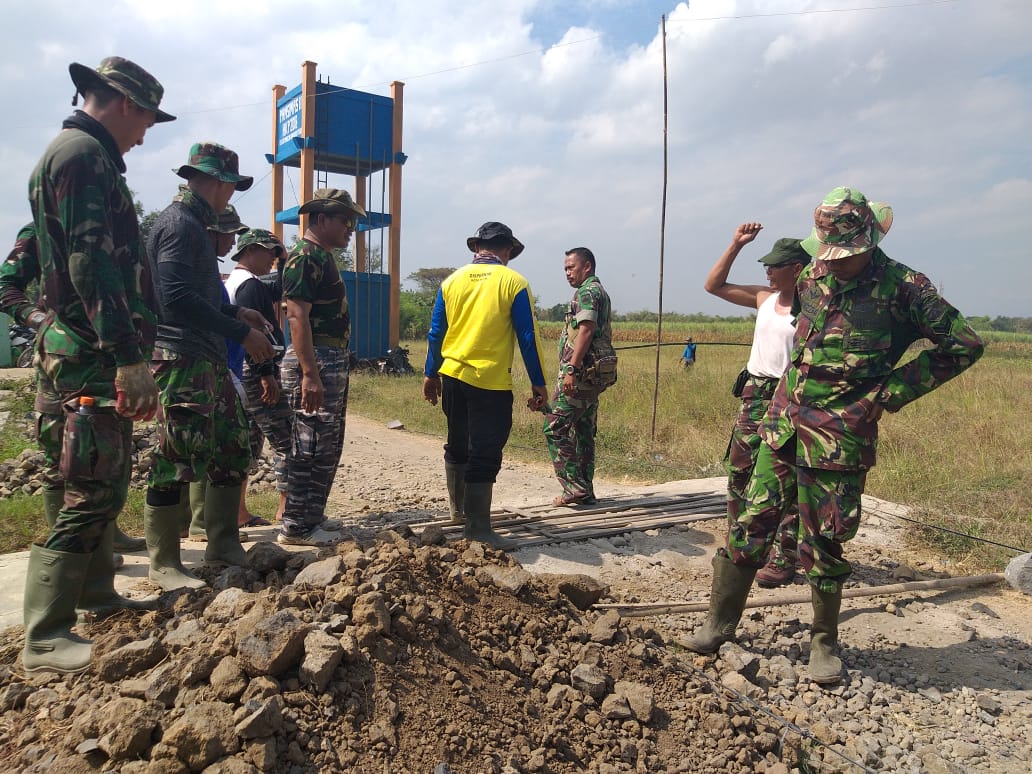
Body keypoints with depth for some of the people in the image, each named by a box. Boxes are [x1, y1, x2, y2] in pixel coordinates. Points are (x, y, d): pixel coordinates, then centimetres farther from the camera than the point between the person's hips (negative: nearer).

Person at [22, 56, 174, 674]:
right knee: (92, 492, -8)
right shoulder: (84, 155, -10)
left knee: (110, 481, 18)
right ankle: (46, 636, 0)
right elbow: (91, 264, -22)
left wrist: (127, 355, 26)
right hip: (93, 354, -11)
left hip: (98, 355, 11)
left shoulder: (87, 156, 22)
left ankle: (96, 592, 31)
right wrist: (129, 357, -25)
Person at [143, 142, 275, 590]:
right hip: (182, 360, -10)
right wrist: (241, 333, -20)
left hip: (210, 361, 10)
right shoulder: (179, 223, -10)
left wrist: (237, 313, 18)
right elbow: (178, 297, -22)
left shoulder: (194, 224, 21)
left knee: (233, 450, 12)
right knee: (177, 460, -5)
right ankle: (164, 564, 6)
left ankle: (223, 545, 22)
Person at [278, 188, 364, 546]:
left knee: (328, 446, 16)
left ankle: (312, 514, 27)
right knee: (311, 447, -5)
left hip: (333, 362, 11)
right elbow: (297, 317, -21)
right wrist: (310, 374, -26)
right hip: (314, 363, -11)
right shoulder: (305, 257, -13)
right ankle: (296, 527, 5)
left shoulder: (323, 256, 19)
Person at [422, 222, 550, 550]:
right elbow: (528, 338, -7)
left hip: (452, 376, 5)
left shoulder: (452, 281, 5)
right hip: (492, 382, -5)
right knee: (484, 455, 0)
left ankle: (459, 509, 36)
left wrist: (430, 375, 17)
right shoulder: (514, 283, -6)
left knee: (458, 446, 20)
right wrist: (538, 384, -1)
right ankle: (477, 526, 4)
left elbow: (436, 332, 8)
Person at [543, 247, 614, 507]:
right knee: (584, 432, 12)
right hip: (595, 374, 11)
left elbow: (586, 330, -21)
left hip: (579, 372, -11)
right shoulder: (601, 292, 23)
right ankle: (585, 491, 17)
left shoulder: (586, 291, -9)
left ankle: (574, 487, -9)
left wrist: (571, 369, -26)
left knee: (555, 427, -8)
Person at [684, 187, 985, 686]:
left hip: (838, 437, -4)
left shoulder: (903, 287, -8)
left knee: (824, 542, 5)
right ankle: (720, 621, 18)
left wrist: (894, 390, -6)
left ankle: (824, 642, 26)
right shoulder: (811, 280, 7)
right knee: (752, 521, 6)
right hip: (783, 422, 5)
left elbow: (964, 344, -3)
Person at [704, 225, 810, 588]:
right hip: (754, 394, 7)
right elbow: (714, 285, 16)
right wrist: (735, 245, 10)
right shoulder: (764, 298, 10)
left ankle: (783, 561, 9)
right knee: (739, 472, 13)